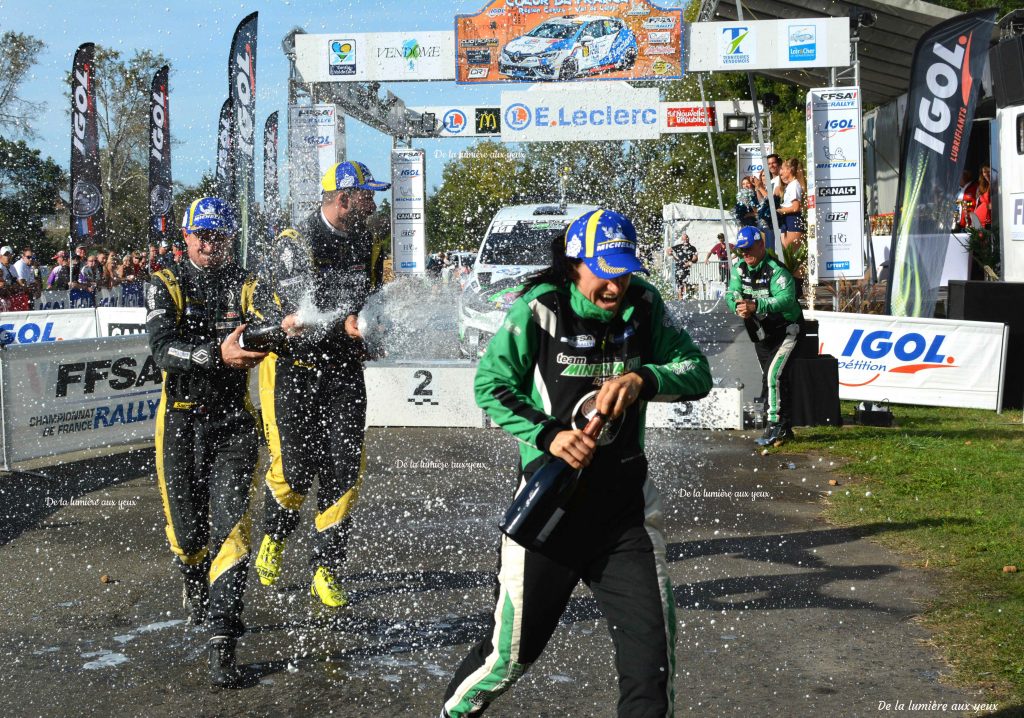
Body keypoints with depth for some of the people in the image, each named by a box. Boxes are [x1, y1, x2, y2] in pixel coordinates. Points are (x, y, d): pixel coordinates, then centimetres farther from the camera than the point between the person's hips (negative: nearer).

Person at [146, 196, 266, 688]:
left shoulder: (246, 286, 5)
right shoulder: (166, 285, 1)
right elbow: (162, 349, -16)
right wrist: (217, 354, -33)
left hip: (234, 420, 0)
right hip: (181, 418, 0)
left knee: (230, 522, -12)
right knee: (186, 526, 9)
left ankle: (222, 641, -13)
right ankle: (196, 588, 43)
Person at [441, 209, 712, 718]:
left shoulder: (644, 305, 0)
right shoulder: (538, 309, -10)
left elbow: (697, 372, -1)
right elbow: (491, 384, -6)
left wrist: (642, 378, -20)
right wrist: (547, 434, -19)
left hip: (625, 503, 3)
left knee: (652, 649, -2)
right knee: (513, 651, 9)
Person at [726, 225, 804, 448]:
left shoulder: (776, 270, -24)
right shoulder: (740, 268, -1)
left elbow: (786, 300, -38)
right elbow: (731, 294, -5)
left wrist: (755, 306, -51)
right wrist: (738, 306, -29)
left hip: (784, 332, -7)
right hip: (760, 335, 8)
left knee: (772, 376, -21)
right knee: (773, 381, 14)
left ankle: (774, 426, -14)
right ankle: (785, 428, 25)